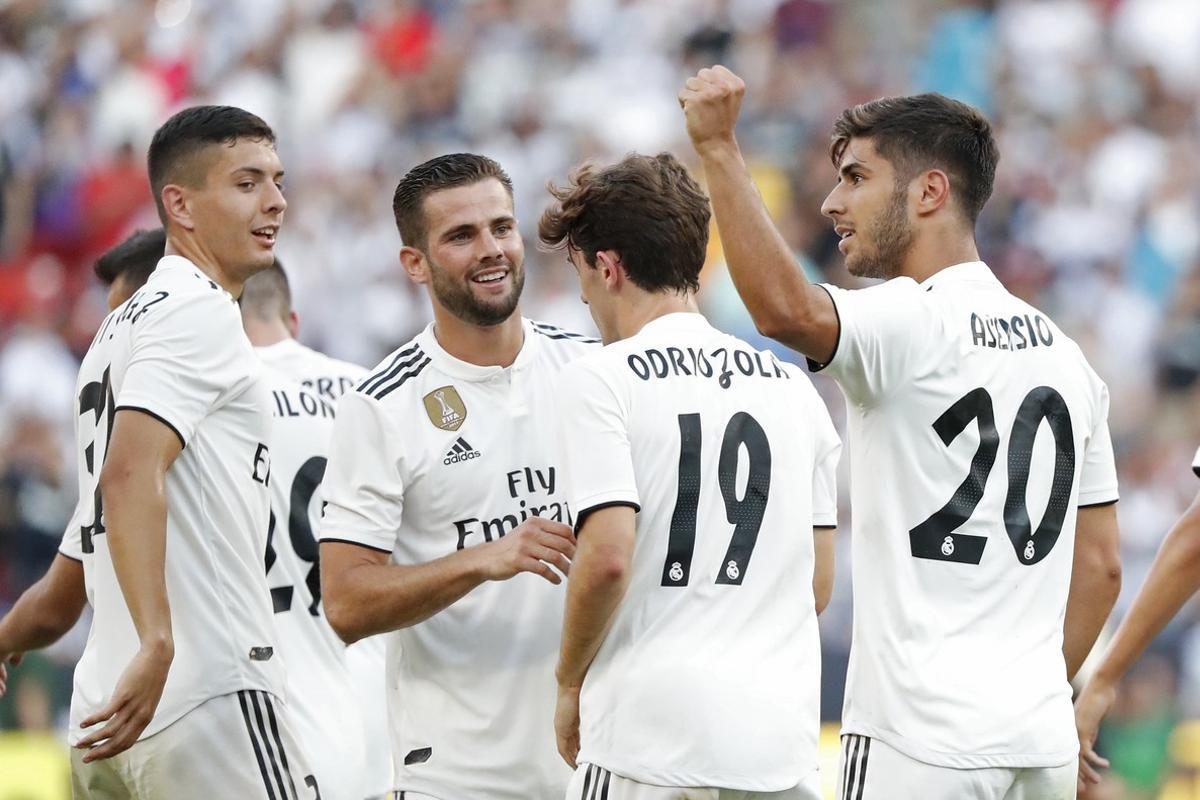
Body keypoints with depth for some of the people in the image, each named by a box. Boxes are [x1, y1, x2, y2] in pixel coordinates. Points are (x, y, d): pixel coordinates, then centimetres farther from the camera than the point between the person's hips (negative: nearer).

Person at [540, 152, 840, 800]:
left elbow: (607, 557, -15)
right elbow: (819, 583, 15)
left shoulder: (601, 380, -4)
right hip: (785, 743, 6)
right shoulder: (794, 387, 14)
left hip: (651, 745, -5)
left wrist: (570, 682, -1)